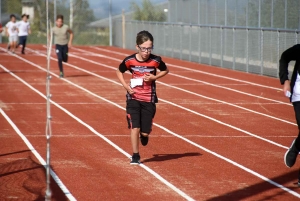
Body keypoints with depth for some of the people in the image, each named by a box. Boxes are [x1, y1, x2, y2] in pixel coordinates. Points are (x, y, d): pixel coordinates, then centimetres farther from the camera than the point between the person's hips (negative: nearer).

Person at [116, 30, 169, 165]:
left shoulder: (156, 61, -11)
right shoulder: (129, 61, -10)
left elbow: (165, 70, 9)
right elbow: (119, 72, 8)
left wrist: (154, 77, -9)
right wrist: (126, 86, -6)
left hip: (149, 99, 1)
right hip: (133, 98, 0)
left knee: (145, 131, 2)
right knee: (134, 127, -8)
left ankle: (144, 135, 40)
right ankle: (135, 156, 5)